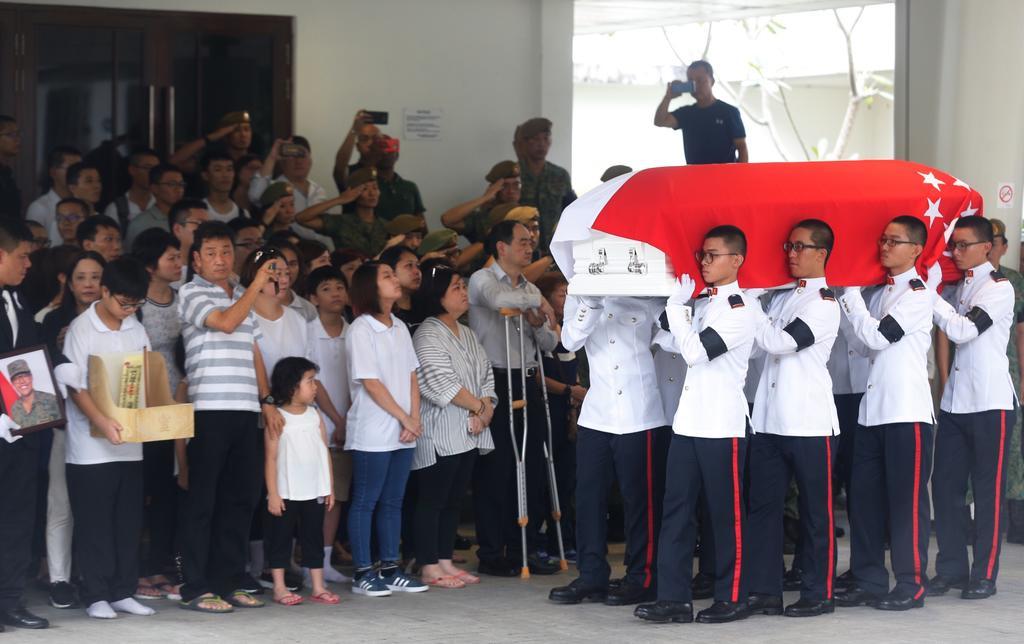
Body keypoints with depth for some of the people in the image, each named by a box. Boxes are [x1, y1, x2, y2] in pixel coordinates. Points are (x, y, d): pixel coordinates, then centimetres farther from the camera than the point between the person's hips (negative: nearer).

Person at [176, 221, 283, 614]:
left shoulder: (244, 298, 20)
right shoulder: (191, 293, -1)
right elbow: (225, 322, -17)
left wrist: (267, 400, 14)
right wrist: (258, 283, -12)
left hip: (245, 409, 7)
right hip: (209, 409, -7)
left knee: (241, 497, 8)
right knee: (203, 500, -4)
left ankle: (229, 582, 15)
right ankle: (196, 589, -2)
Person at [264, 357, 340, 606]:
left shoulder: (314, 415, 6)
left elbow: (324, 452, 9)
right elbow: (271, 458, -10)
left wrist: (330, 488, 8)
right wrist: (273, 493, -13)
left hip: (314, 492, 5)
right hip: (287, 493, -5)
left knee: (314, 537, 9)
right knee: (281, 538, 2)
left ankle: (318, 587, 13)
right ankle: (279, 588, 7)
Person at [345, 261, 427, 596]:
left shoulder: (399, 328, 13)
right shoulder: (361, 330, -9)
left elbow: (412, 377, 11)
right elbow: (371, 383, -13)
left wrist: (415, 419, -2)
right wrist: (405, 418, -11)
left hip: (403, 433, 7)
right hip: (372, 433, -7)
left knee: (393, 501, 10)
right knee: (365, 501, -2)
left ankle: (390, 569, 14)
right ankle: (363, 573, 0)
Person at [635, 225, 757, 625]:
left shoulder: (740, 308, -10)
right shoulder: (700, 302, 15)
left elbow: (696, 351, -18)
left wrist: (676, 305, -11)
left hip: (722, 426, -8)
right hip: (688, 422, 8)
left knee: (726, 513, 0)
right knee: (676, 510, 4)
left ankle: (732, 598, 7)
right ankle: (674, 599, 5)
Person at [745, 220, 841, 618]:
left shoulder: (824, 303, -7)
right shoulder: (781, 298, 16)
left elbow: (779, 342, -17)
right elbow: (763, 343, 13)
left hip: (809, 422, -7)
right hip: (769, 420, 7)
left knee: (816, 511, 1)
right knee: (761, 506, 6)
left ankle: (819, 593, 6)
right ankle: (764, 591, 10)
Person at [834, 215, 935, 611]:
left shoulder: (918, 293, -7)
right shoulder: (880, 293, 17)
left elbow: (877, 336, -15)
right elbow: (862, 345, 15)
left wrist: (851, 295, -7)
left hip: (907, 411, -8)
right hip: (873, 410, 8)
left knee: (906, 499, -4)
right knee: (865, 496, 8)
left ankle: (911, 585, 1)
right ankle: (868, 581, 15)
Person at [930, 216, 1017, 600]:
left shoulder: (999, 287, -9)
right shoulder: (956, 286, 13)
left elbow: (963, 330, -20)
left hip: (990, 402, -7)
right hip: (954, 401, 7)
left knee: (988, 489, -2)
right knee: (945, 485, 6)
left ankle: (985, 575, 3)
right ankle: (951, 569, 14)